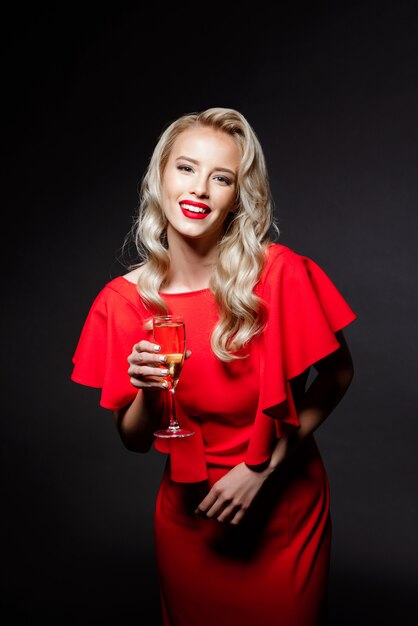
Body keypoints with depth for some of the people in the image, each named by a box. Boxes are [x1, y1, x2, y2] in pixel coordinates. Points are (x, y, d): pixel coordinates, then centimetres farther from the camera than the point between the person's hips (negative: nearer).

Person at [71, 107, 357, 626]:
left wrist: (263, 466, -13)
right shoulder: (124, 300, -12)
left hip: (286, 509, -1)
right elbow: (134, 440, -4)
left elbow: (337, 375, -6)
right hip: (189, 515, 2)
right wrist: (149, 393, -26)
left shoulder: (279, 273, -19)